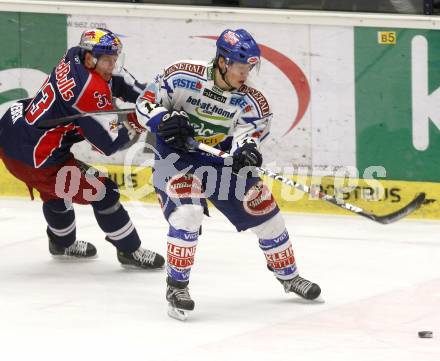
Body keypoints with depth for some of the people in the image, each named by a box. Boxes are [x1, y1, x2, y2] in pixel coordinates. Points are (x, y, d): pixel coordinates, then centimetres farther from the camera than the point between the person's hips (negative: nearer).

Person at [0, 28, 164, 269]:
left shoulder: (74, 58, 2)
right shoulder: (91, 90, -23)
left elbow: (117, 80, 16)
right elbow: (109, 143, -19)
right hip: (33, 158, -9)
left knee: (55, 188, 34)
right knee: (102, 190, 1)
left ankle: (63, 243, 55)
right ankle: (130, 251, 13)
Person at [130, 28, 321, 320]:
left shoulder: (248, 100, -14)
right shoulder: (183, 77, -22)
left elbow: (247, 131, -22)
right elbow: (146, 103, -14)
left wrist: (246, 149, -45)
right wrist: (164, 120, -33)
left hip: (221, 157, 4)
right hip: (176, 154, -4)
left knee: (264, 211, 5)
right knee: (187, 213, -27)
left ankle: (289, 276, 26)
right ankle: (176, 285, -12)